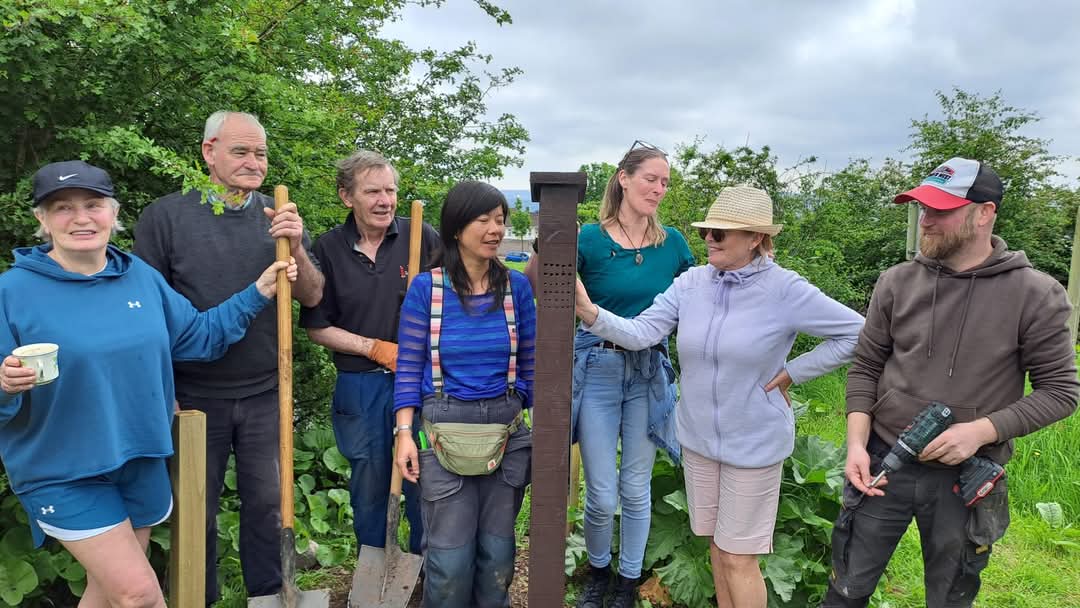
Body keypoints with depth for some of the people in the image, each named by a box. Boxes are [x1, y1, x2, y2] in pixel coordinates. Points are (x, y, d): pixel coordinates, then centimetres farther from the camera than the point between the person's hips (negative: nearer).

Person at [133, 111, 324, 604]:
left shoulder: (280, 219, 2)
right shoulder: (165, 216, -5)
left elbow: (312, 297, -2)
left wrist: (296, 247, -20)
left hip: (265, 393, 2)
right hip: (193, 393, -1)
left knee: (266, 502, 13)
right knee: (197, 508, 13)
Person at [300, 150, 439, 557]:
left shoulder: (423, 238, -4)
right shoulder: (329, 249, -2)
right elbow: (317, 328, 1)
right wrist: (376, 348, -8)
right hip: (360, 387, 1)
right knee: (368, 487, 15)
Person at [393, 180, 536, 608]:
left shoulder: (516, 286, 0)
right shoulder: (426, 288, -6)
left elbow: (530, 363, 6)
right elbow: (409, 366, -4)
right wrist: (405, 434, -10)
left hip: (507, 428, 2)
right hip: (445, 429, -2)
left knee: (498, 549, 15)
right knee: (450, 556, 4)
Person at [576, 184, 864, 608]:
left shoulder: (785, 291, -16)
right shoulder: (690, 283, -5)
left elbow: (857, 333, -11)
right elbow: (640, 334, -12)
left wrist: (791, 372, -12)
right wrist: (591, 313, -28)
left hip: (754, 443, -4)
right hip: (698, 437, 5)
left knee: (738, 559, 6)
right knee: (717, 545, 20)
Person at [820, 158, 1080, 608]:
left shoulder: (1035, 295, -11)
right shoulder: (897, 283, -3)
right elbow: (865, 368, 3)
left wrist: (982, 430, -20)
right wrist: (857, 442, -9)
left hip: (965, 477, -1)